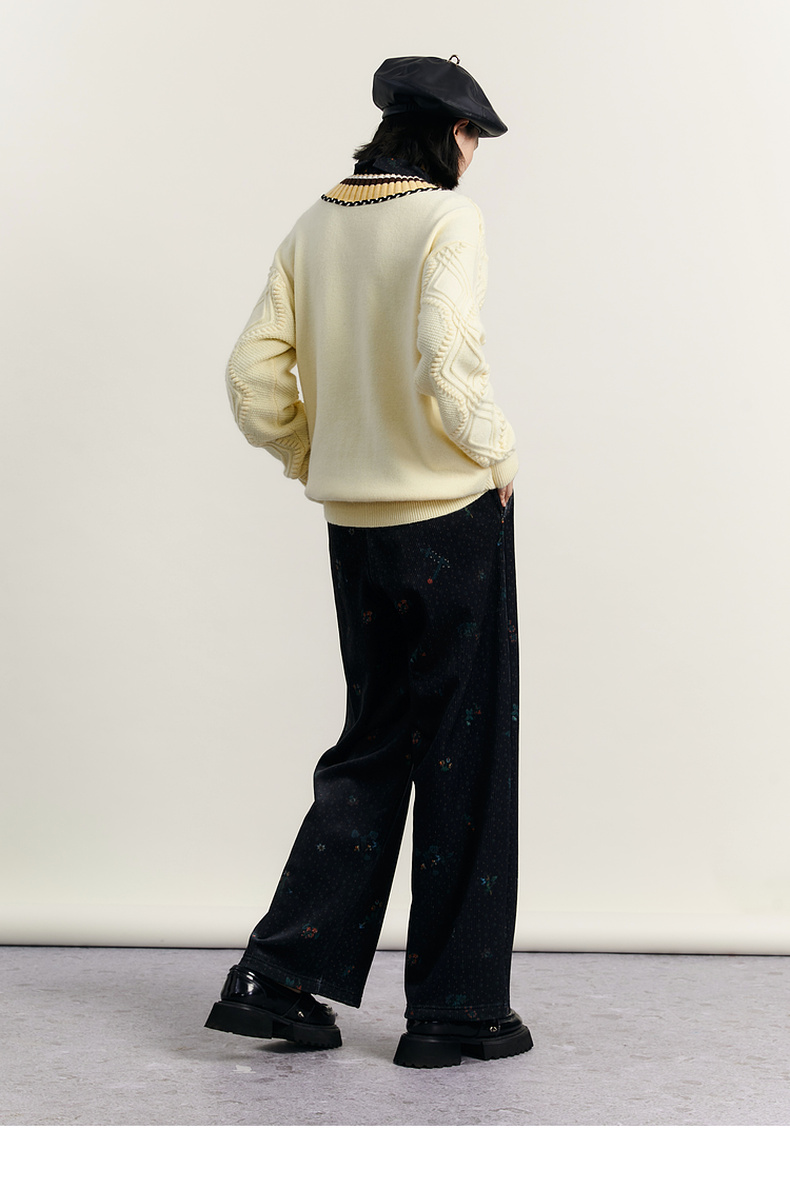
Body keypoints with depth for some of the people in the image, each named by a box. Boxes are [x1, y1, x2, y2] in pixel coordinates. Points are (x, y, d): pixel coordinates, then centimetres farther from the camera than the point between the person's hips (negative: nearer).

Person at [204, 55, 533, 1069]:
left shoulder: (312, 229, 8)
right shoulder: (448, 220, -10)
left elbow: (253, 376, 6)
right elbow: (447, 361, -23)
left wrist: (317, 461, 15)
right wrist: (495, 455, -8)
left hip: (354, 528, 6)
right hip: (454, 519, -6)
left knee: (372, 748, 17)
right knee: (465, 757, 5)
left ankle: (279, 976, 14)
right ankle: (455, 1009, 13)